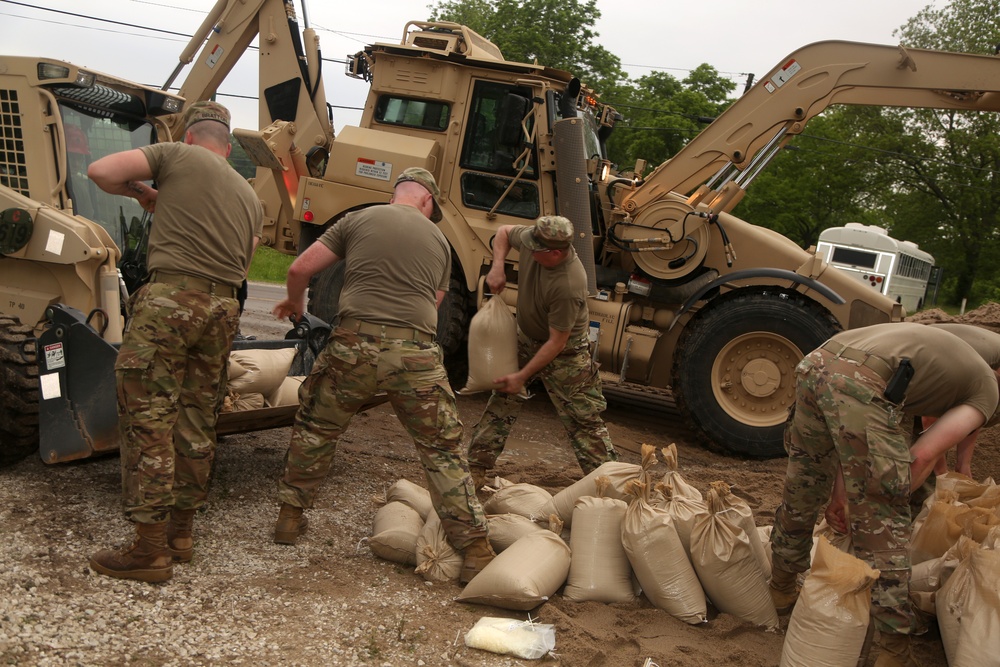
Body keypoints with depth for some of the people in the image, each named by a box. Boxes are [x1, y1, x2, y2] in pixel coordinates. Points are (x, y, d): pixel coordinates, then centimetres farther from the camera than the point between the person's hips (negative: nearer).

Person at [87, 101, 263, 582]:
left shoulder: (177, 155, 6)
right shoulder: (250, 197, 23)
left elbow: (100, 171, -3)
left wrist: (139, 192, 17)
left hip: (169, 298, -6)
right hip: (223, 308, 6)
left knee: (147, 419, -2)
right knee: (196, 424, 13)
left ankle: (150, 549, 0)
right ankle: (180, 533, 22)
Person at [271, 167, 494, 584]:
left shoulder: (357, 220, 11)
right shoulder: (438, 240, 18)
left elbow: (300, 269, 9)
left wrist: (294, 302, 30)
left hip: (355, 343, -1)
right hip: (417, 352, 1)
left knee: (315, 429, 23)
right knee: (443, 450, 9)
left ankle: (290, 517, 32)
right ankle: (475, 551, 9)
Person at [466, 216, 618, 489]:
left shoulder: (568, 287, -37)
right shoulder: (536, 240, -18)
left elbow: (556, 342, -29)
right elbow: (504, 232, 6)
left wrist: (522, 376, -23)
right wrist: (497, 267, -12)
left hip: (564, 353, -7)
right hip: (525, 338, 7)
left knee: (584, 420, 0)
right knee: (500, 404, 9)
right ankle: (475, 470, 18)